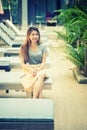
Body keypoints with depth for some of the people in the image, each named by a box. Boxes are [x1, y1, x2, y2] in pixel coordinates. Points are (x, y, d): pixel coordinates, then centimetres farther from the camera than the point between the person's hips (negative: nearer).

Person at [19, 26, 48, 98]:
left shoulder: (43, 46, 5)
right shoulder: (24, 47, 2)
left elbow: (43, 62, 2)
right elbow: (22, 63, 0)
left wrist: (38, 70, -17)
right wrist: (31, 70, -16)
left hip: (40, 69, 2)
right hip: (28, 70, -1)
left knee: (41, 75, -36)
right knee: (40, 76, -35)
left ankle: (34, 99, -35)